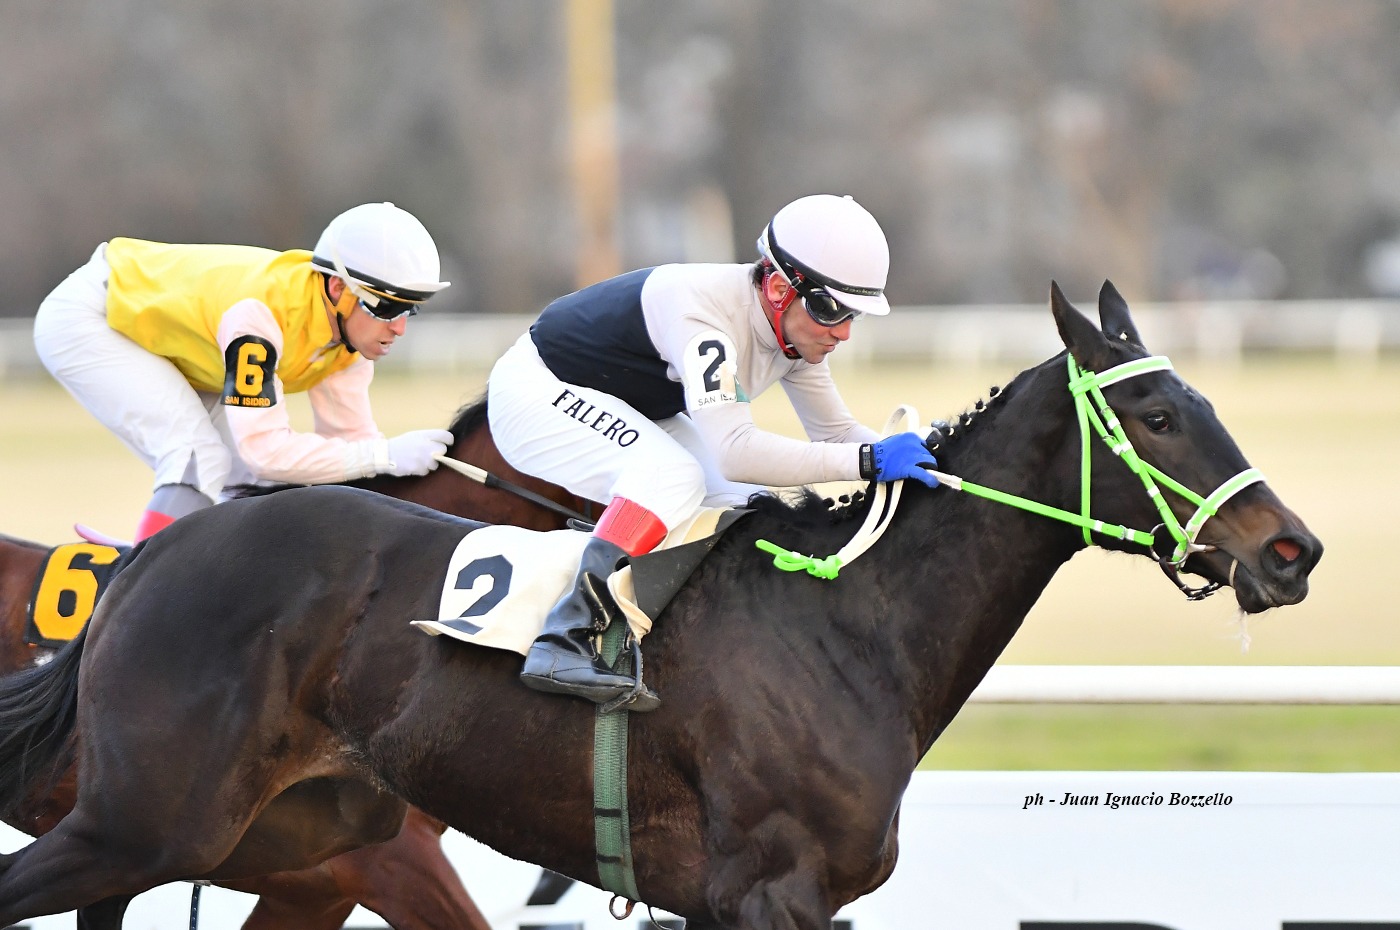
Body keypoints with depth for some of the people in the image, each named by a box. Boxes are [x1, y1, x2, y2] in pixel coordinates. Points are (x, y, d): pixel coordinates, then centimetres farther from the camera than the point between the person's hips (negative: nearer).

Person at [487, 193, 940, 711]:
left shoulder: (796, 323, -9)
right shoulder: (702, 312, -36)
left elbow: (834, 431, 4)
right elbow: (734, 452, -44)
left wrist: (915, 455, -16)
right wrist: (867, 461, -43)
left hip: (630, 409, 10)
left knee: (753, 505, -2)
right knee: (673, 474, -33)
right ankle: (563, 645, -41)